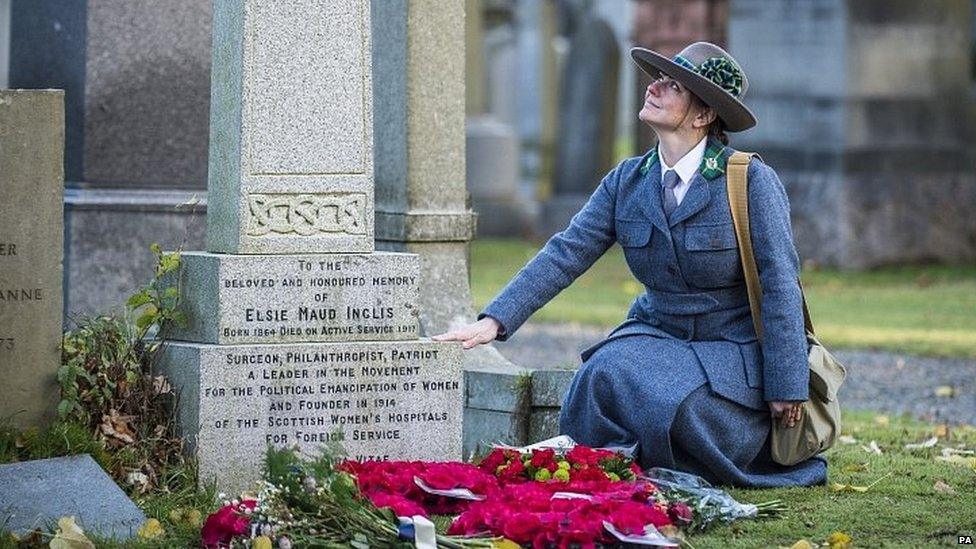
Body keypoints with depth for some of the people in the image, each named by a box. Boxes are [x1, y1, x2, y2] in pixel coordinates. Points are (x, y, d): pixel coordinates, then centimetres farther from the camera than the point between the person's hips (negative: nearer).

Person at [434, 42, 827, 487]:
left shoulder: (752, 181, -13)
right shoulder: (628, 182, 1)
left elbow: (779, 286, -13)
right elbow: (564, 255, -6)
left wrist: (786, 389, -15)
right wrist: (493, 321, -19)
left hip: (734, 350, -4)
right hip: (658, 336, 4)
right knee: (606, 373, -28)